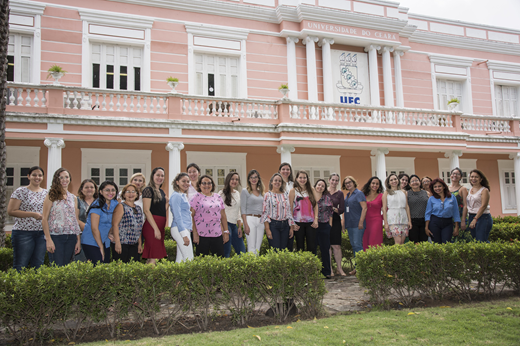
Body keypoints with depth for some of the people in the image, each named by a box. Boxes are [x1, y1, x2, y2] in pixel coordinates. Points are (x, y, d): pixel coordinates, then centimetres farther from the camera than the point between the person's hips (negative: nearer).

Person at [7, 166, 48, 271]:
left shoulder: (46, 193, 12)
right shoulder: (21, 191, -3)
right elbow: (11, 211, -9)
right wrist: (33, 214, -15)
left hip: (42, 233, 5)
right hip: (23, 232, -5)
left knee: (39, 265, 8)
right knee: (20, 266, -1)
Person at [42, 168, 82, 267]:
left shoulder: (73, 198, 14)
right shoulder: (51, 196, 0)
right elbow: (44, 219, -4)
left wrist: (78, 240, 8)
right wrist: (48, 239, -12)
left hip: (71, 237, 4)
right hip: (56, 236, -4)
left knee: (66, 266, 7)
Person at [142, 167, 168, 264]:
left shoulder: (161, 191, 16)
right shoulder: (148, 190, -7)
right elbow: (146, 210, -14)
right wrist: (156, 228, -18)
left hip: (160, 226, 8)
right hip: (152, 226, -8)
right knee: (153, 257, -11)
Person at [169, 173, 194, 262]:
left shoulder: (183, 195, 19)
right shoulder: (176, 196, -10)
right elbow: (177, 217, -16)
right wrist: (184, 235, -19)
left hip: (185, 228, 9)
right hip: (180, 229, -9)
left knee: (181, 259, 10)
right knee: (189, 259, -11)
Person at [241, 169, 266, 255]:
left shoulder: (261, 192, 15)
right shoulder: (245, 191, -1)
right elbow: (243, 209, -6)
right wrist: (245, 225, -14)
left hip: (261, 221, 5)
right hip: (250, 219, -5)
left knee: (258, 247, 6)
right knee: (251, 247, -9)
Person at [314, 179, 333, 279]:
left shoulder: (327, 198, 9)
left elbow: (330, 212, 9)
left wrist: (330, 224, 3)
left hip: (324, 226, 1)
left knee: (325, 248, 2)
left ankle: (326, 271, 11)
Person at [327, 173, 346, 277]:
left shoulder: (340, 193, 7)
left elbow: (342, 210, 4)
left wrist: (333, 208, -12)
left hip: (335, 220, 1)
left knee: (336, 245, -1)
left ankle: (339, 268, 10)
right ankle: (329, 269, 9)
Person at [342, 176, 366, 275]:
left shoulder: (359, 193, -6)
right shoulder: (347, 195, 17)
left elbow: (364, 208, -13)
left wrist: (361, 222, -20)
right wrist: (344, 222, 18)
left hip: (357, 224, -8)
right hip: (349, 224, 8)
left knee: (357, 245, -10)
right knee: (353, 245, 10)